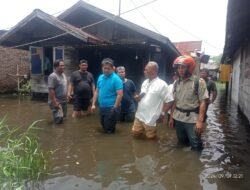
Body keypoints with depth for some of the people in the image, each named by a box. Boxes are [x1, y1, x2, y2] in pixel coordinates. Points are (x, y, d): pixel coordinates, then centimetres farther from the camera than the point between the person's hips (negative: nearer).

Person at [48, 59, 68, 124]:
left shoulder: (63, 75, 9)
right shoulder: (53, 76, -19)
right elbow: (51, 90, -23)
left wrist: (66, 96, 16)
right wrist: (54, 102, -26)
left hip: (64, 100, 9)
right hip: (56, 101, -9)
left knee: (63, 116, 17)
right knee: (59, 119, -14)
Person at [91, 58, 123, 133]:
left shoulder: (116, 79, -15)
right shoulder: (100, 77, 6)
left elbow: (120, 95, -19)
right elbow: (97, 91, 12)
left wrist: (115, 108, -19)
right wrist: (93, 104, 8)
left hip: (111, 108, -7)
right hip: (102, 107, 7)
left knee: (109, 130, 4)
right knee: (104, 127, 21)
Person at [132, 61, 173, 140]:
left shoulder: (161, 84, -15)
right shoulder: (145, 82, 9)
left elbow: (169, 101, -13)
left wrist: (162, 113, -15)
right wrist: (138, 97, -2)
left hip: (151, 119, -7)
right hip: (139, 116, 7)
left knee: (150, 139, 7)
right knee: (135, 134, 14)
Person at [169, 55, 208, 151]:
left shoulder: (199, 82, -9)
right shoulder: (176, 83, 7)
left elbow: (202, 102, -11)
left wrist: (200, 121, -18)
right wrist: (171, 117, 12)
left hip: (192, 119, -5)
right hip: (178, 118, 5)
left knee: (196, 146, 1)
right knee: (182, 143, 18)